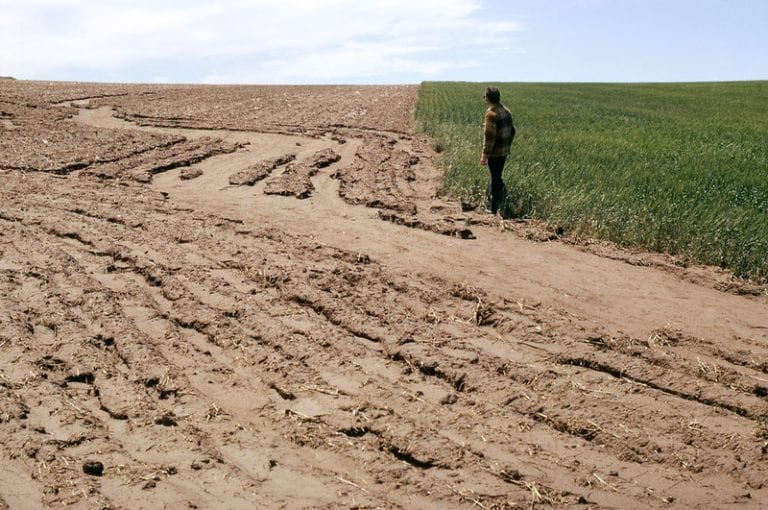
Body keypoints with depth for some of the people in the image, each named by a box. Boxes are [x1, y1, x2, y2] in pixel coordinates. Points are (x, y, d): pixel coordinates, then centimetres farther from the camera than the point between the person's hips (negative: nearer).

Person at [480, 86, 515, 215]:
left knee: (495, 178, 0)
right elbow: (512, 130, 15)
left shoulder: (491, 113, -19)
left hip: (495, 152, -8)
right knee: (497, 176, 20)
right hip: (504, 151, 8)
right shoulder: (506, 110, 8)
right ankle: (500, 201, 25)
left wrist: (485, 154, -19)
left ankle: (494, 208, 7)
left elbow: (490, 136, -22)